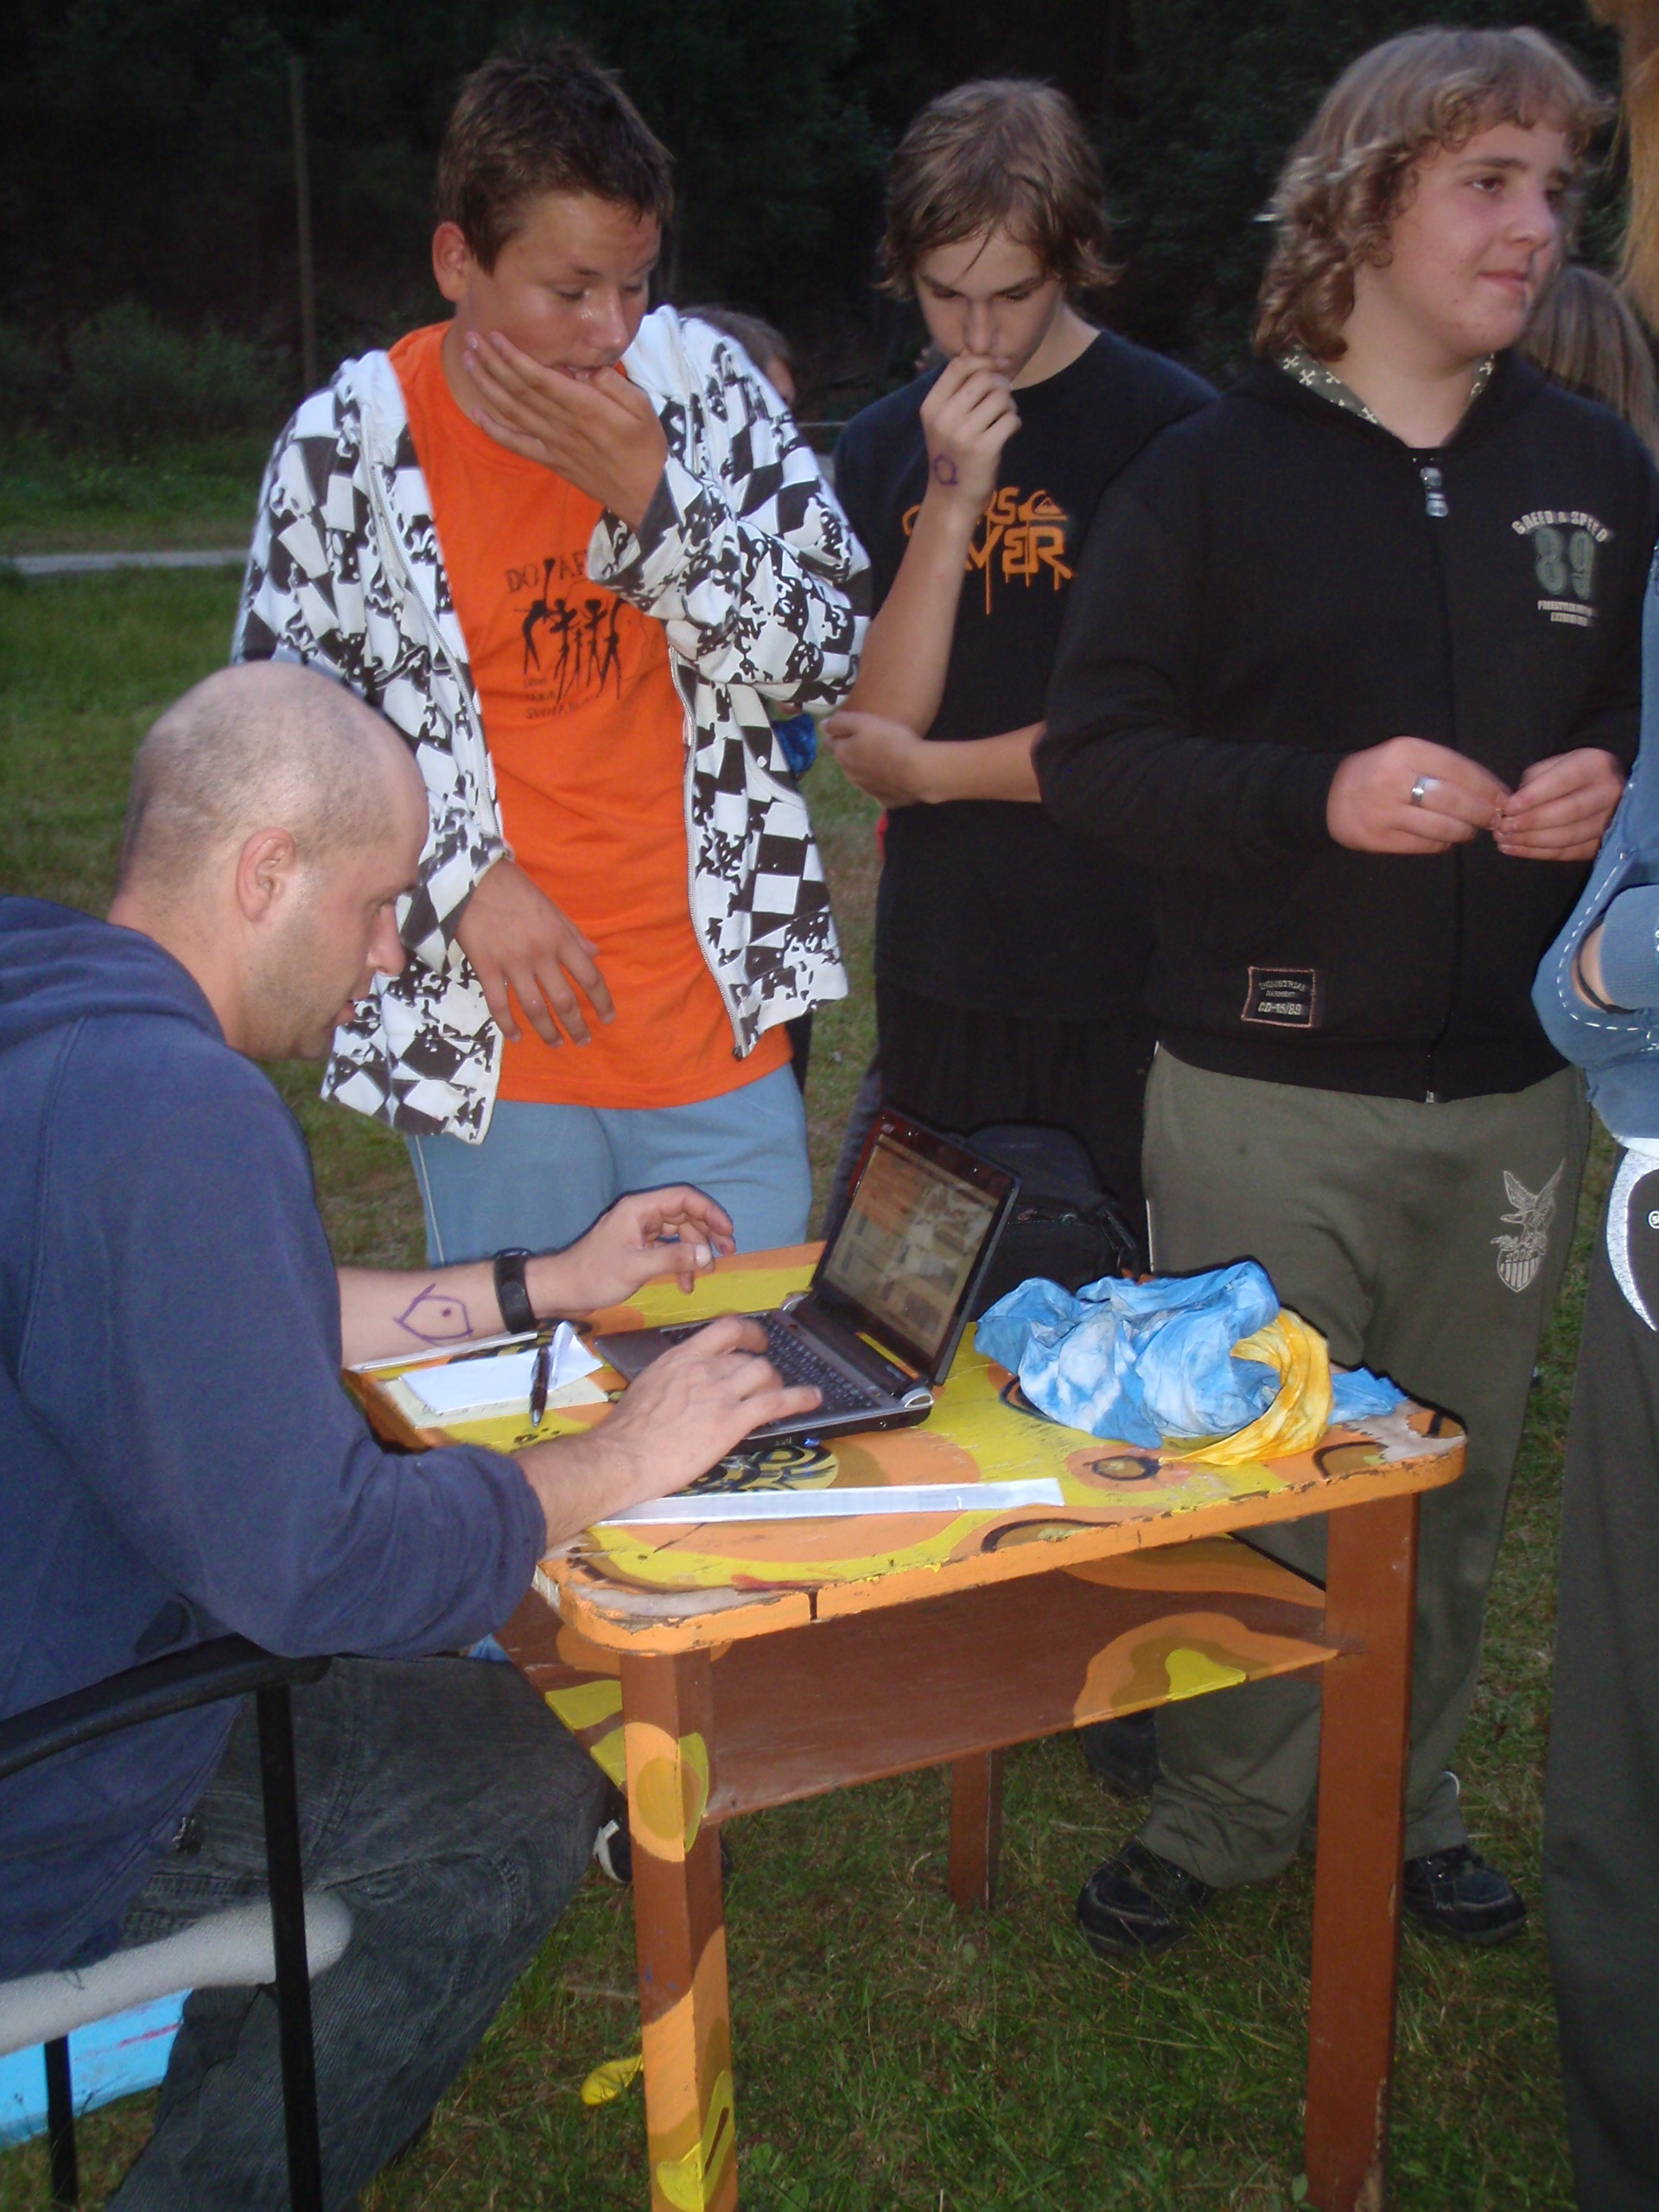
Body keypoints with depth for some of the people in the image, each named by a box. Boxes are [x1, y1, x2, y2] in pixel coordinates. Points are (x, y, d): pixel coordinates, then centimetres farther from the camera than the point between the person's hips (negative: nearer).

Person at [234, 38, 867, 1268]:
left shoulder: (702, 381, 0)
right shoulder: (349, 443, -4)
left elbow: (826, 659, -2)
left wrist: (646, 493, -15)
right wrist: (464, 878, -12)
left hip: (723, 1032, 2)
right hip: (497, 1047, -1)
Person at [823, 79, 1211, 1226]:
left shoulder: (1171, 425, -7)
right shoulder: (881, 451, 8)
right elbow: (882, 721, -2)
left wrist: (928, 770, -2)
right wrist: (954, 500, -12)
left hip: (1128, 980, -4)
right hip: (939, 976, 4)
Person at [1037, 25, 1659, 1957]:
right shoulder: (1214, 473, -4)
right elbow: (1091, 751, -8)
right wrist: (1320, 794, -22)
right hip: (1268, 1094, -3)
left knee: (1456, 1479, 15)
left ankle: (1404, 1805, 35)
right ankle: (1220, 1819, 27)